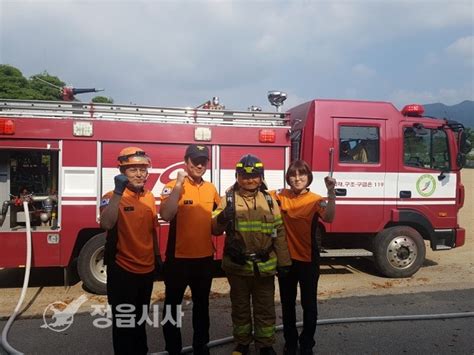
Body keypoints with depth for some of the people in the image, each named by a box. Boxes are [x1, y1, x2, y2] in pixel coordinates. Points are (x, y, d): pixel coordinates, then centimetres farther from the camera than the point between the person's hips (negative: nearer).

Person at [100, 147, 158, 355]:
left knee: (141, 319, 23)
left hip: (147, 270, 6)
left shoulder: (150, 198, 5)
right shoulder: (113, 197, -14)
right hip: (122, 272, -6)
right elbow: (106, 224, -35)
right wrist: (118, 192, -37)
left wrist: (158, 260, 18)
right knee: (124, 322, 7)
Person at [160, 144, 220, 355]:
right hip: (178, 258, -5)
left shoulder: (211, 189, 6)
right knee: (173, 305, 10)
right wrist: (179, 184, -27)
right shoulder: (173, 186, -11)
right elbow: (166, 216, -28)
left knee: (201, 305, 19)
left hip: (205, 257, 5)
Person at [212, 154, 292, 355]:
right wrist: (222, 218, -31)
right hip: (237, 265, -1)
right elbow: (215, 229, -8)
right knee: (240, 306, 16)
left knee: (265, 307, 14)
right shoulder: (228, 199, -3)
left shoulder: (269, 200, 3)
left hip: (264, 265, 1)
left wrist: (283, 261, 3)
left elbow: (279, 231, 4)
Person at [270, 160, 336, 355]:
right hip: (286, 258, 3)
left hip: (308, 260, -3)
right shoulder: (281, 195, -2)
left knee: (309, 304, 10)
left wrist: (331, 192, -42)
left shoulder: (316, 200, -12)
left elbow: (328, 217, -30)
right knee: (287, 303, 16)